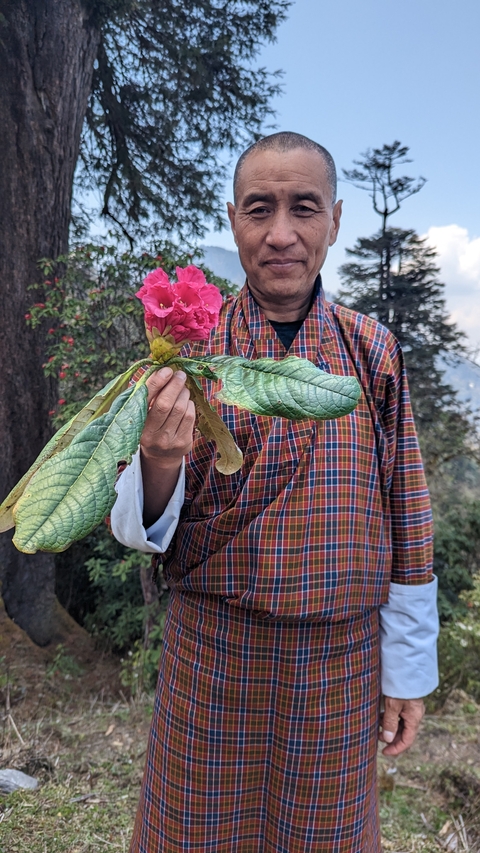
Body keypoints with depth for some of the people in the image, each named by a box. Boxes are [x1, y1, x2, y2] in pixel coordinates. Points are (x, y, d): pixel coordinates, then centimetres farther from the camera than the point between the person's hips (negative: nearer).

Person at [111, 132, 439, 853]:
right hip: (211, 652, -1)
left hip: (341, 661, 1)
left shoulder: (372, 351, -3)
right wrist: (158, 463, -28)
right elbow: (140, 527, -6)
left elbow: (405, 521, 2)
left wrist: (408, 670, 4)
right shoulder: (190, 348, -6)